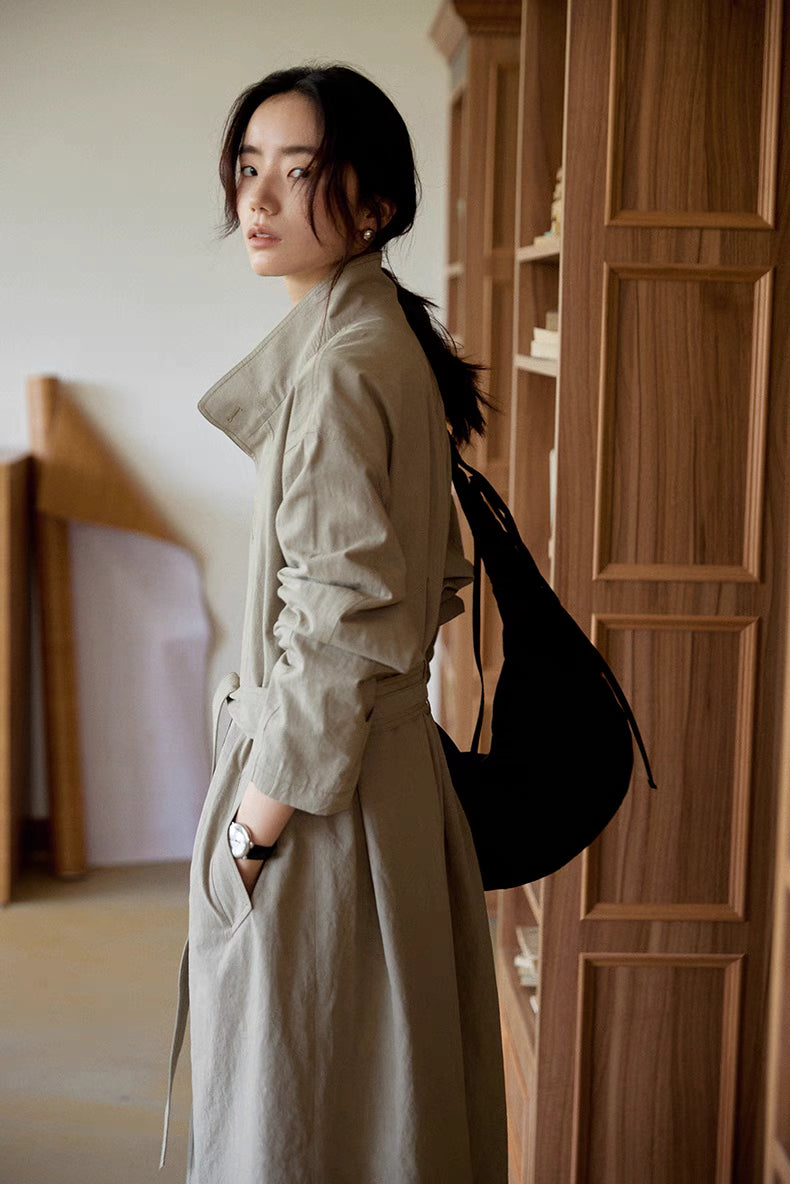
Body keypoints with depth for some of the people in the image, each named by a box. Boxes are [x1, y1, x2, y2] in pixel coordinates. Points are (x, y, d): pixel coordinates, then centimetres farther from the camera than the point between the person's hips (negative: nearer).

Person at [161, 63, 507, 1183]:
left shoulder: (341, 368, -19)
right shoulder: (397, 346, 10)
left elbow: (344, 619, -23)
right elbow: (438, 576, 17)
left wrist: (264, 808, -17)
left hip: (329, 794, -10)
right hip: (391, 762, 10)